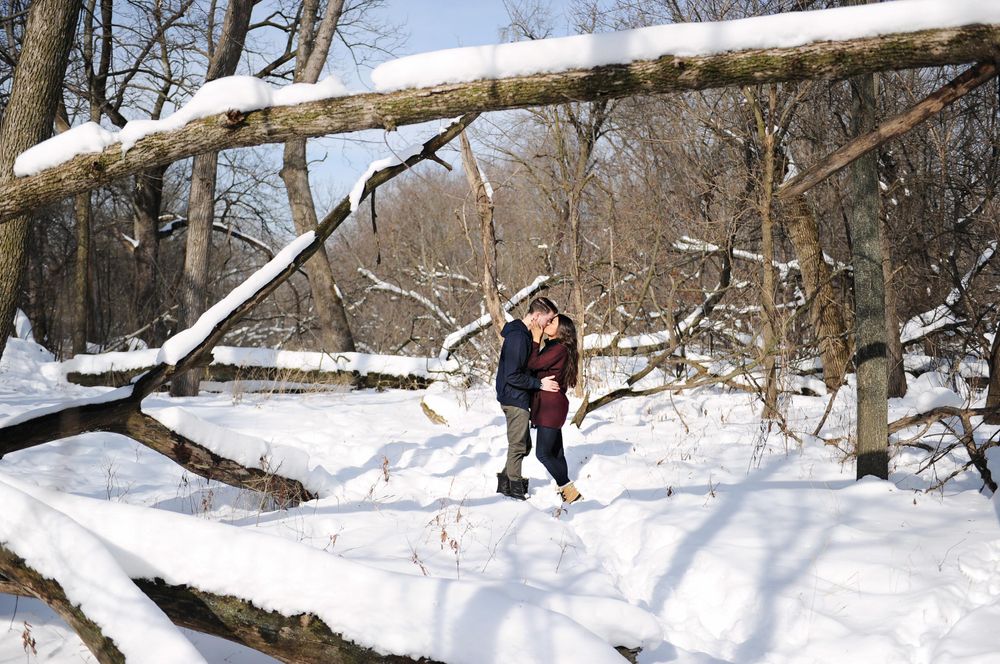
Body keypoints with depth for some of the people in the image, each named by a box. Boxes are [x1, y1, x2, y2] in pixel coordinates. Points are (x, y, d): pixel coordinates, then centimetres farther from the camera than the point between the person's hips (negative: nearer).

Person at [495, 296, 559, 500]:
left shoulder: (523, 334, 10)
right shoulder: (517, 337, -22)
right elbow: (513, 376, -24)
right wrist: (539, 384, -18)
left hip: (518, 399, 10)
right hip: (515, 399, -10)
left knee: (522, 445, 18)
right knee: (518, 446, 0)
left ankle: (506, 482, 26)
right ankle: (515, 489, 9)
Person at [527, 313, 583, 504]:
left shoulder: (560, 349, -16)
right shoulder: (552, 347, 15)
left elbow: (533, 363, -18)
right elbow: (536, 364, 10)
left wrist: (535, 339, -11)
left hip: (551, 407, -10)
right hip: (549, 406, 10)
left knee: (543, 453, -10)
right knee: (556, 453, 12)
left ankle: (570, 491, -6)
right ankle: (565, 490, 17)